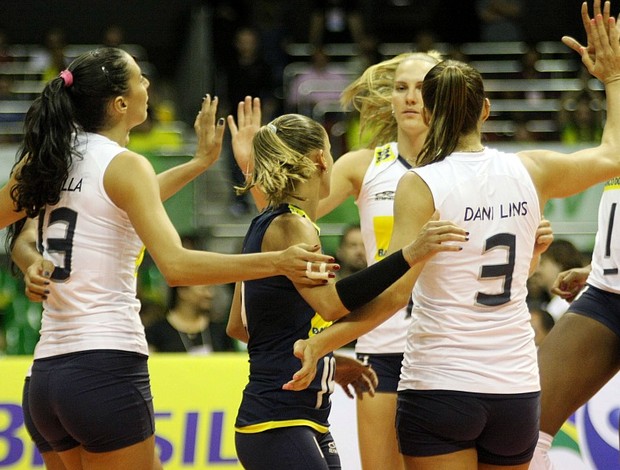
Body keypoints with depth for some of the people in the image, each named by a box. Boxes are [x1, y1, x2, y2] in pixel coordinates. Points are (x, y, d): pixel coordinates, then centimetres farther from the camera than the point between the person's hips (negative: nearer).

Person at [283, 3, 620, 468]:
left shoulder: (420, 186, -9)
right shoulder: (530, 171, 3)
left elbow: (393, 293, -16)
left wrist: (320, 343, -14)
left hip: (439, 385, -4)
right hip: (516, 387, 5)